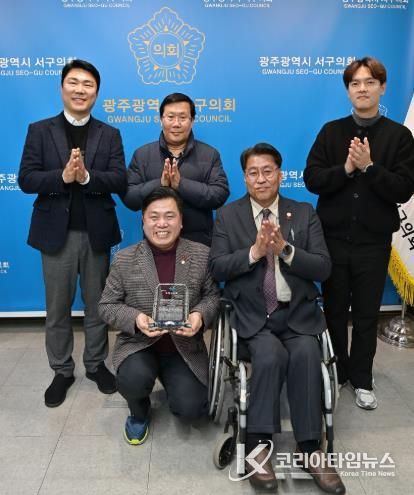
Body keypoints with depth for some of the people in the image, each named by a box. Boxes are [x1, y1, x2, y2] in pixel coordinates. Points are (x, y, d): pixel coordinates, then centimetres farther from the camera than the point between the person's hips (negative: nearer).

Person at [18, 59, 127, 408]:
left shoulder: (110, 135, 5)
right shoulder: (40, 131, 3)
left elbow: (120, 181, -7)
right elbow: (26, 179, -6)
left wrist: (86, 176, -24)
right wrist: (62, 176, -22)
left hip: (97, 233, 1)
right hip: (56, 233, 0)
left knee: (97, 305, 13)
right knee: (58, 308, 10)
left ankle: (96, 364, 32)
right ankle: (62, 371, 28)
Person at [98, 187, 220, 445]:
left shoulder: (202, 254, -3)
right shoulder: (124, 259, -4)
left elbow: (213, 296, 4)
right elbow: (107, 305, 0)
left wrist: (200, 315, -19)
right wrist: (135, 318, -20)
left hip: (185, 347, 1)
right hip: (138, 344, 0)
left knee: (190, 408, -16)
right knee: (133, 379, -31)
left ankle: (175, 387, 24)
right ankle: (139, 412, 9)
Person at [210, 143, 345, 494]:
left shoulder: (305, 214, 8)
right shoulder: (228, 215, 7)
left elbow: (323, 269, 0)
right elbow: (217, 268, -1)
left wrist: (285, 249, -16)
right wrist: (254, 252, -16)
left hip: (298, 312, 1)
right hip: (253, 314, -1)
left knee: (306, 356, -27)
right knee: (270, 356, -29)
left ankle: (310, 448, -10)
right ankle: (258, 445, -11)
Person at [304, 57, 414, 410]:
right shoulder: (331, 131, 3)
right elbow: (312, 179, -5)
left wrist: (369, 167, -20)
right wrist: (345, 168, -20)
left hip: (373, 241, -1)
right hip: (333, 237, 1)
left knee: (367, 315, 10)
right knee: (334, 311, 12)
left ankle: (362, 380, 27)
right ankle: (335, 372, 32)